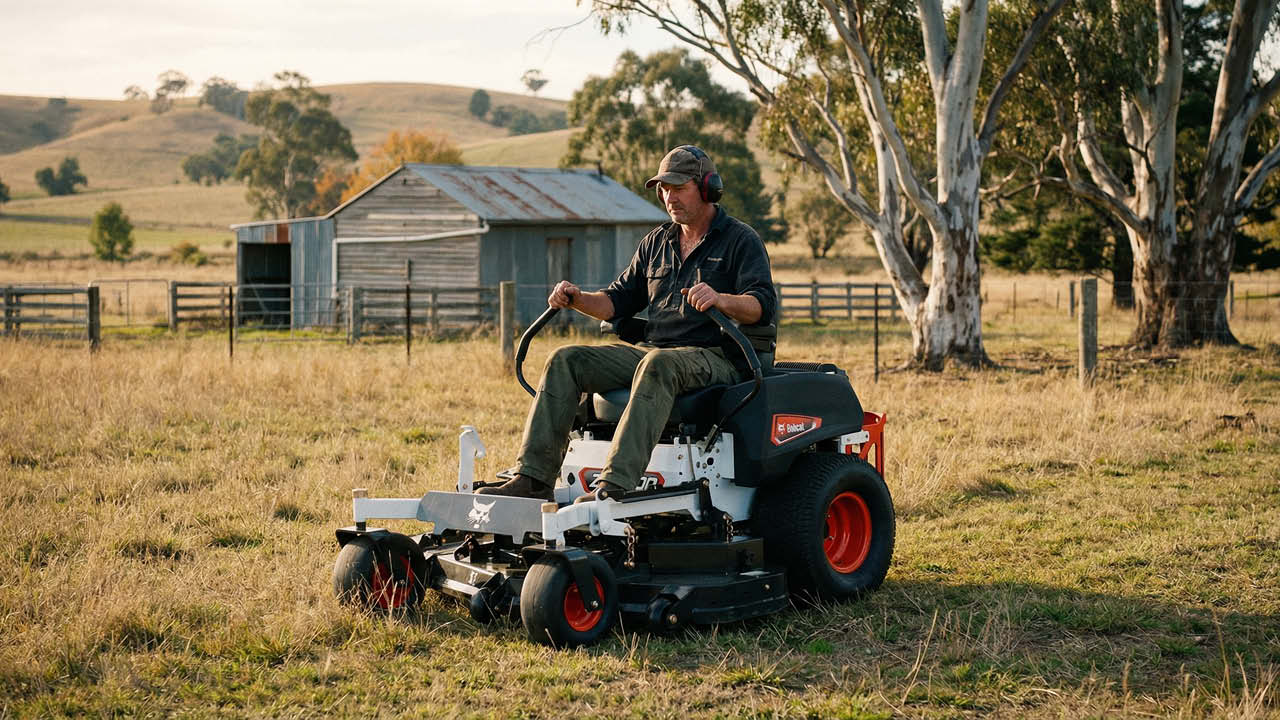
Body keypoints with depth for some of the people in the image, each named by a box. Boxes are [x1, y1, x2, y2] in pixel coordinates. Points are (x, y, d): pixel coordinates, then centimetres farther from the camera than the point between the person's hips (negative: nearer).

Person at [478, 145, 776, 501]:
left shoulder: (741, 240, 2)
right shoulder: (656, 242, 21)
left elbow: (763, 306, -13)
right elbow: (619, 301, 22)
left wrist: (721, 299, -33)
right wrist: (578, 299, 1)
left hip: (714, 357, -7)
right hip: (651, 349, 7)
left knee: (658, 365, -40)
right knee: (566, 360, -13)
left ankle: (616, 484, -51)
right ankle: (533, 479, -23)